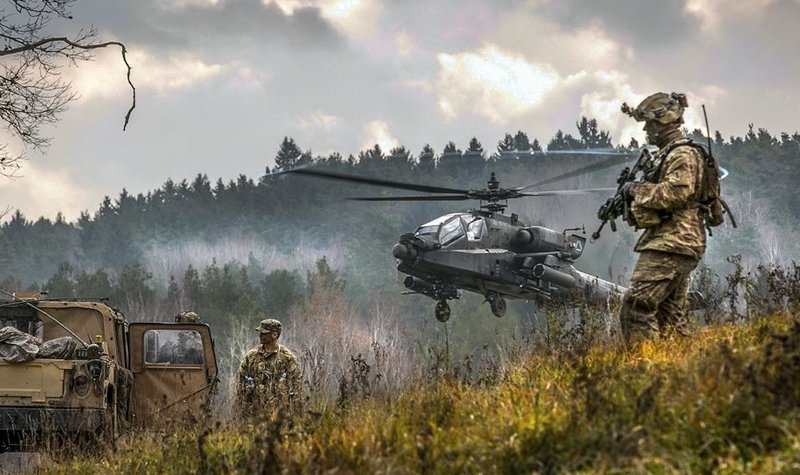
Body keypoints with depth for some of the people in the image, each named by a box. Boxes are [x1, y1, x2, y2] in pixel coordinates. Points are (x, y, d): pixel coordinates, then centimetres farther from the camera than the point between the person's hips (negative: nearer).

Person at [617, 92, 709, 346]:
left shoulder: (683, 154, -10)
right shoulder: (667, 154, 21)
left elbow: (676, 192, -23)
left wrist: (637, 189, -12)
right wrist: (631, 200, 13)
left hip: (670, 243, -11)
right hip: (674, 243, 11)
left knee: (637, 305, -17)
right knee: (670, 312, 11)